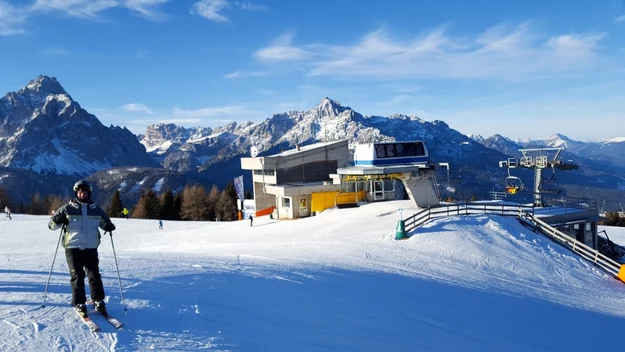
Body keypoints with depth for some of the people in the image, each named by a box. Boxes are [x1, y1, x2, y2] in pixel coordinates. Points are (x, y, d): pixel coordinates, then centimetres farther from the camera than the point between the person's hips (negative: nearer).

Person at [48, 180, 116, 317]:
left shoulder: (96, 210, 9)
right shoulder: (67, 209, 4)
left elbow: (105, 222, 21)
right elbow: (52, 225, 6)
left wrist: (109, 226, -4)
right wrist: (57, 220, -18)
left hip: (91, 248, 1)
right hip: (72, 248, -1)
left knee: (94, 275, 2)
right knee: (77, 277, -1)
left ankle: (98, 301, 13)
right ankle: (79, 303, 8)